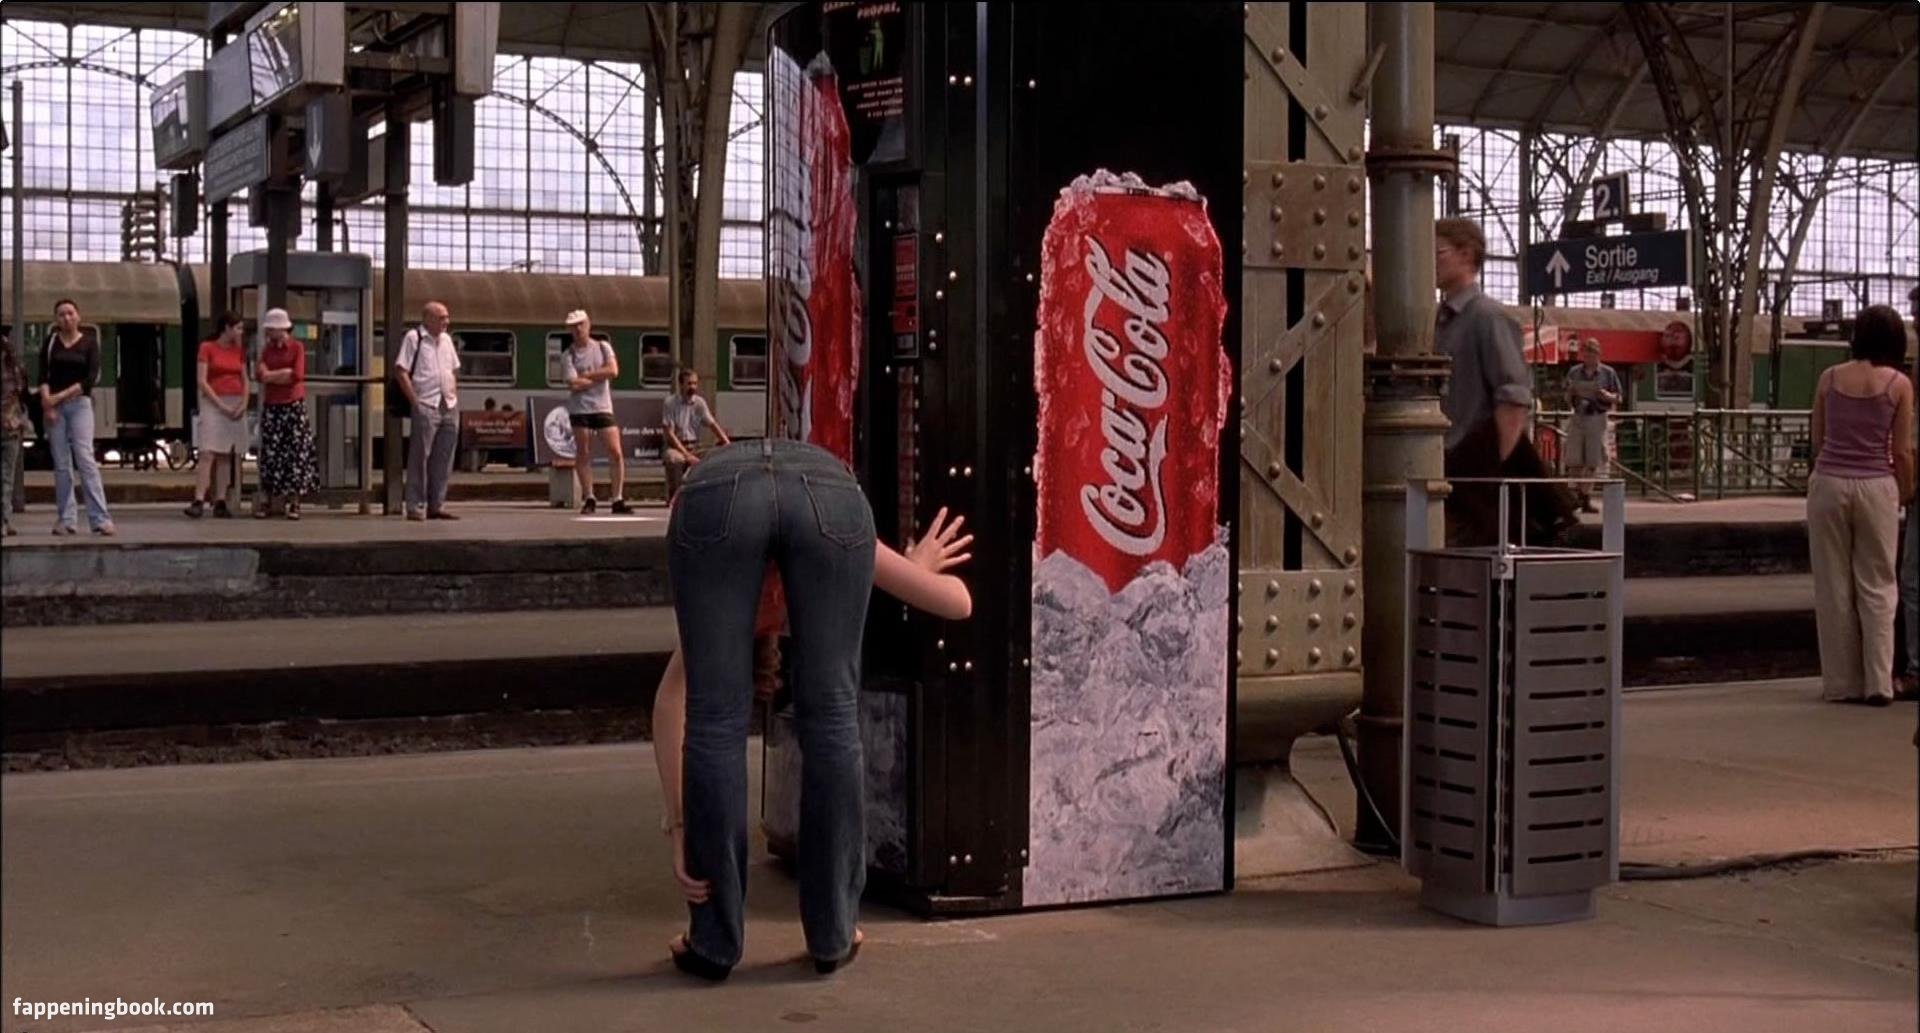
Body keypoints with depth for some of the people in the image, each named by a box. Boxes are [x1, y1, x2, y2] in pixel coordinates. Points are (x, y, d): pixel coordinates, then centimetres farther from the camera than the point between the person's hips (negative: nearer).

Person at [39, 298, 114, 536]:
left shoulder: (89, 343, 4)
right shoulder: (51, 342, 9)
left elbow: (91, 378, -5)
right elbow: (43, 375, 3)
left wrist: (60, 396, -10)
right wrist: (47, 402, -11)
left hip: (80, 404, -2)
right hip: (54, 406, 2)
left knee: (85, 459, -12)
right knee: (61, 464, 3)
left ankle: (101, 518, -15)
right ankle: (64, 520, 6)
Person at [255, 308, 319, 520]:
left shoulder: (297, 347, -1)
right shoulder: (267, 350, 11)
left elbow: (297, 376, -12)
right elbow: (262, 374, -1)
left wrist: (272, 375, -3)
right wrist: (285, 372, -12)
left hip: (294, 405, -3)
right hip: (271, 406, 3)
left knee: (296, 451, -3)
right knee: (270, 452, 1)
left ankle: (294, 502, 2)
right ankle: (266, 501, 4)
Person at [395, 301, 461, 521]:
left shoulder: (446, 339, 17)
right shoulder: (414, 337, -4)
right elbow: (402, 371, -10)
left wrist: (455, 399, 12)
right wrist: (415, 401, -14)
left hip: (449, 408, 7)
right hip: (426, 406, -7)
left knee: (443, 459, 8)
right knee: (420, 457, -4)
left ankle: (436, 505, 14)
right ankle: (415, 507, -1)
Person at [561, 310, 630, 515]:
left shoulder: (603, 347, 9)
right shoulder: (568, 356, 1)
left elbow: (613, 370, -7)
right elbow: (574, 384, -13)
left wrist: (586, 375, -8)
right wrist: (601, 376, -4)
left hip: (603, 408, 2)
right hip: (579, 410, -1)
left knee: (616, 453, -6)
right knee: (583, 454, 0)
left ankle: (618, 499, -1)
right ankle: (588, 499, 8)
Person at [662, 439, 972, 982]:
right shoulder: (845, 529, 44)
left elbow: (670, 704, 34)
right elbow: (957, 602, 45)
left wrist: (679, 826, 31)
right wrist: (921, 568, 67)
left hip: (717, 496, 0)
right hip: (830, 496, 0)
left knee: (715, 720, 13)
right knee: (831, 717, 15)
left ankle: (713, 942, 21)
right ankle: (832, 933, 26)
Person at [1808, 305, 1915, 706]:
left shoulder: (1830, 378, 3)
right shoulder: (1898, 384, -3)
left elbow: (1817, 441, 8)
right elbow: (1901, 451, -1)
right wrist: (1907, 494, 12)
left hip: (1829, 483, 2)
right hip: (1876, 487, -2)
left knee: (1834, 586, 8)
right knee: (1877, 586, 7)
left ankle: (1841, 683, 10)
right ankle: (1878, 682, 5)